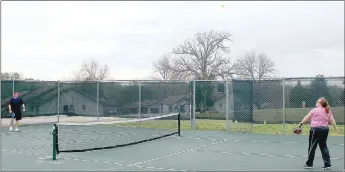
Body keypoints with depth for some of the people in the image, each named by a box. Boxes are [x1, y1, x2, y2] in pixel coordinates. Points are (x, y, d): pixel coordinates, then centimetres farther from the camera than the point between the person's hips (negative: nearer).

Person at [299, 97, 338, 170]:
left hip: (315, 129, -5)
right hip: (325, 129, 5)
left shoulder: (314, 110, -7)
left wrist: (301, 123, 15)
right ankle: (327, 164, 9)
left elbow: (306, 118, 1)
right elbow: (332, 120, 3)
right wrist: (336, 128, 8)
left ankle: (309, 164, 17)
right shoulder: (328, 111, 7)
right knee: (324, 147, 12)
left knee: (312, 147, 6)